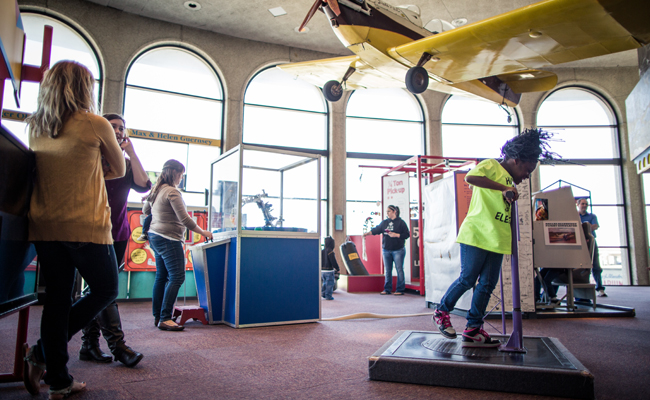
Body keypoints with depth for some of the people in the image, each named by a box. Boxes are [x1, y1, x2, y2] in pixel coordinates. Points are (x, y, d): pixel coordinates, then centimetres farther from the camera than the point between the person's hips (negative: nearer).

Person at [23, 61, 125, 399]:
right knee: (105, 291, 12)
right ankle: (41, 353, 7)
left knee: (57, 300, 12)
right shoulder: (95, 124, -6)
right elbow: (120, 170, 6)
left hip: (44, 227, 6)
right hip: (86, 227, -6)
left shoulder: (35, 127, 9)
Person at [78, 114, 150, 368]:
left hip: (118, 234, 4)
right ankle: (117, 344, -10)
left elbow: (143, 186, -6)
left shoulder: (126, 163, 13)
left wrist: (131, 152, -7)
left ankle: (89, 344, 14)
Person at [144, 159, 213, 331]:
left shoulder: (155, 190, 12)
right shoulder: (172, 192, -16)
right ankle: (165, 319, -8)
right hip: (168, 239, -10)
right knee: (176, 277, -8)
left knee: (161, 277, 13)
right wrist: (203, 232, -10)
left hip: (155, 237, 10)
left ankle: (157, 316, 19)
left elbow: (145, 211, 26)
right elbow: (184, 219, -19)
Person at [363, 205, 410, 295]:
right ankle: (387, 289, 15)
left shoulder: (401, 222, -2)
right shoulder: (384, 222, 12)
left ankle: (400, 290, 5)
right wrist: (368, 232, -9)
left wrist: (396, 235, -14)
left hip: (398, 250, -5)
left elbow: (407, 234, -5)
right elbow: (377, 229, 7)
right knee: (387, 271, 8)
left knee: (399, 269, -2)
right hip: (386, 250, 5)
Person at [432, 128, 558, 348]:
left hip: (496, 240, 9)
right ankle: (442, 311, 16)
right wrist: (504, 188, -24)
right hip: (476, 235, -8)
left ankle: (473, 330, 10)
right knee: (467, 279, -5)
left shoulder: (510, 182, 25)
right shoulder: (491, 166, -1)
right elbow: (470, 177, -23)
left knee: (487, 284, 4)